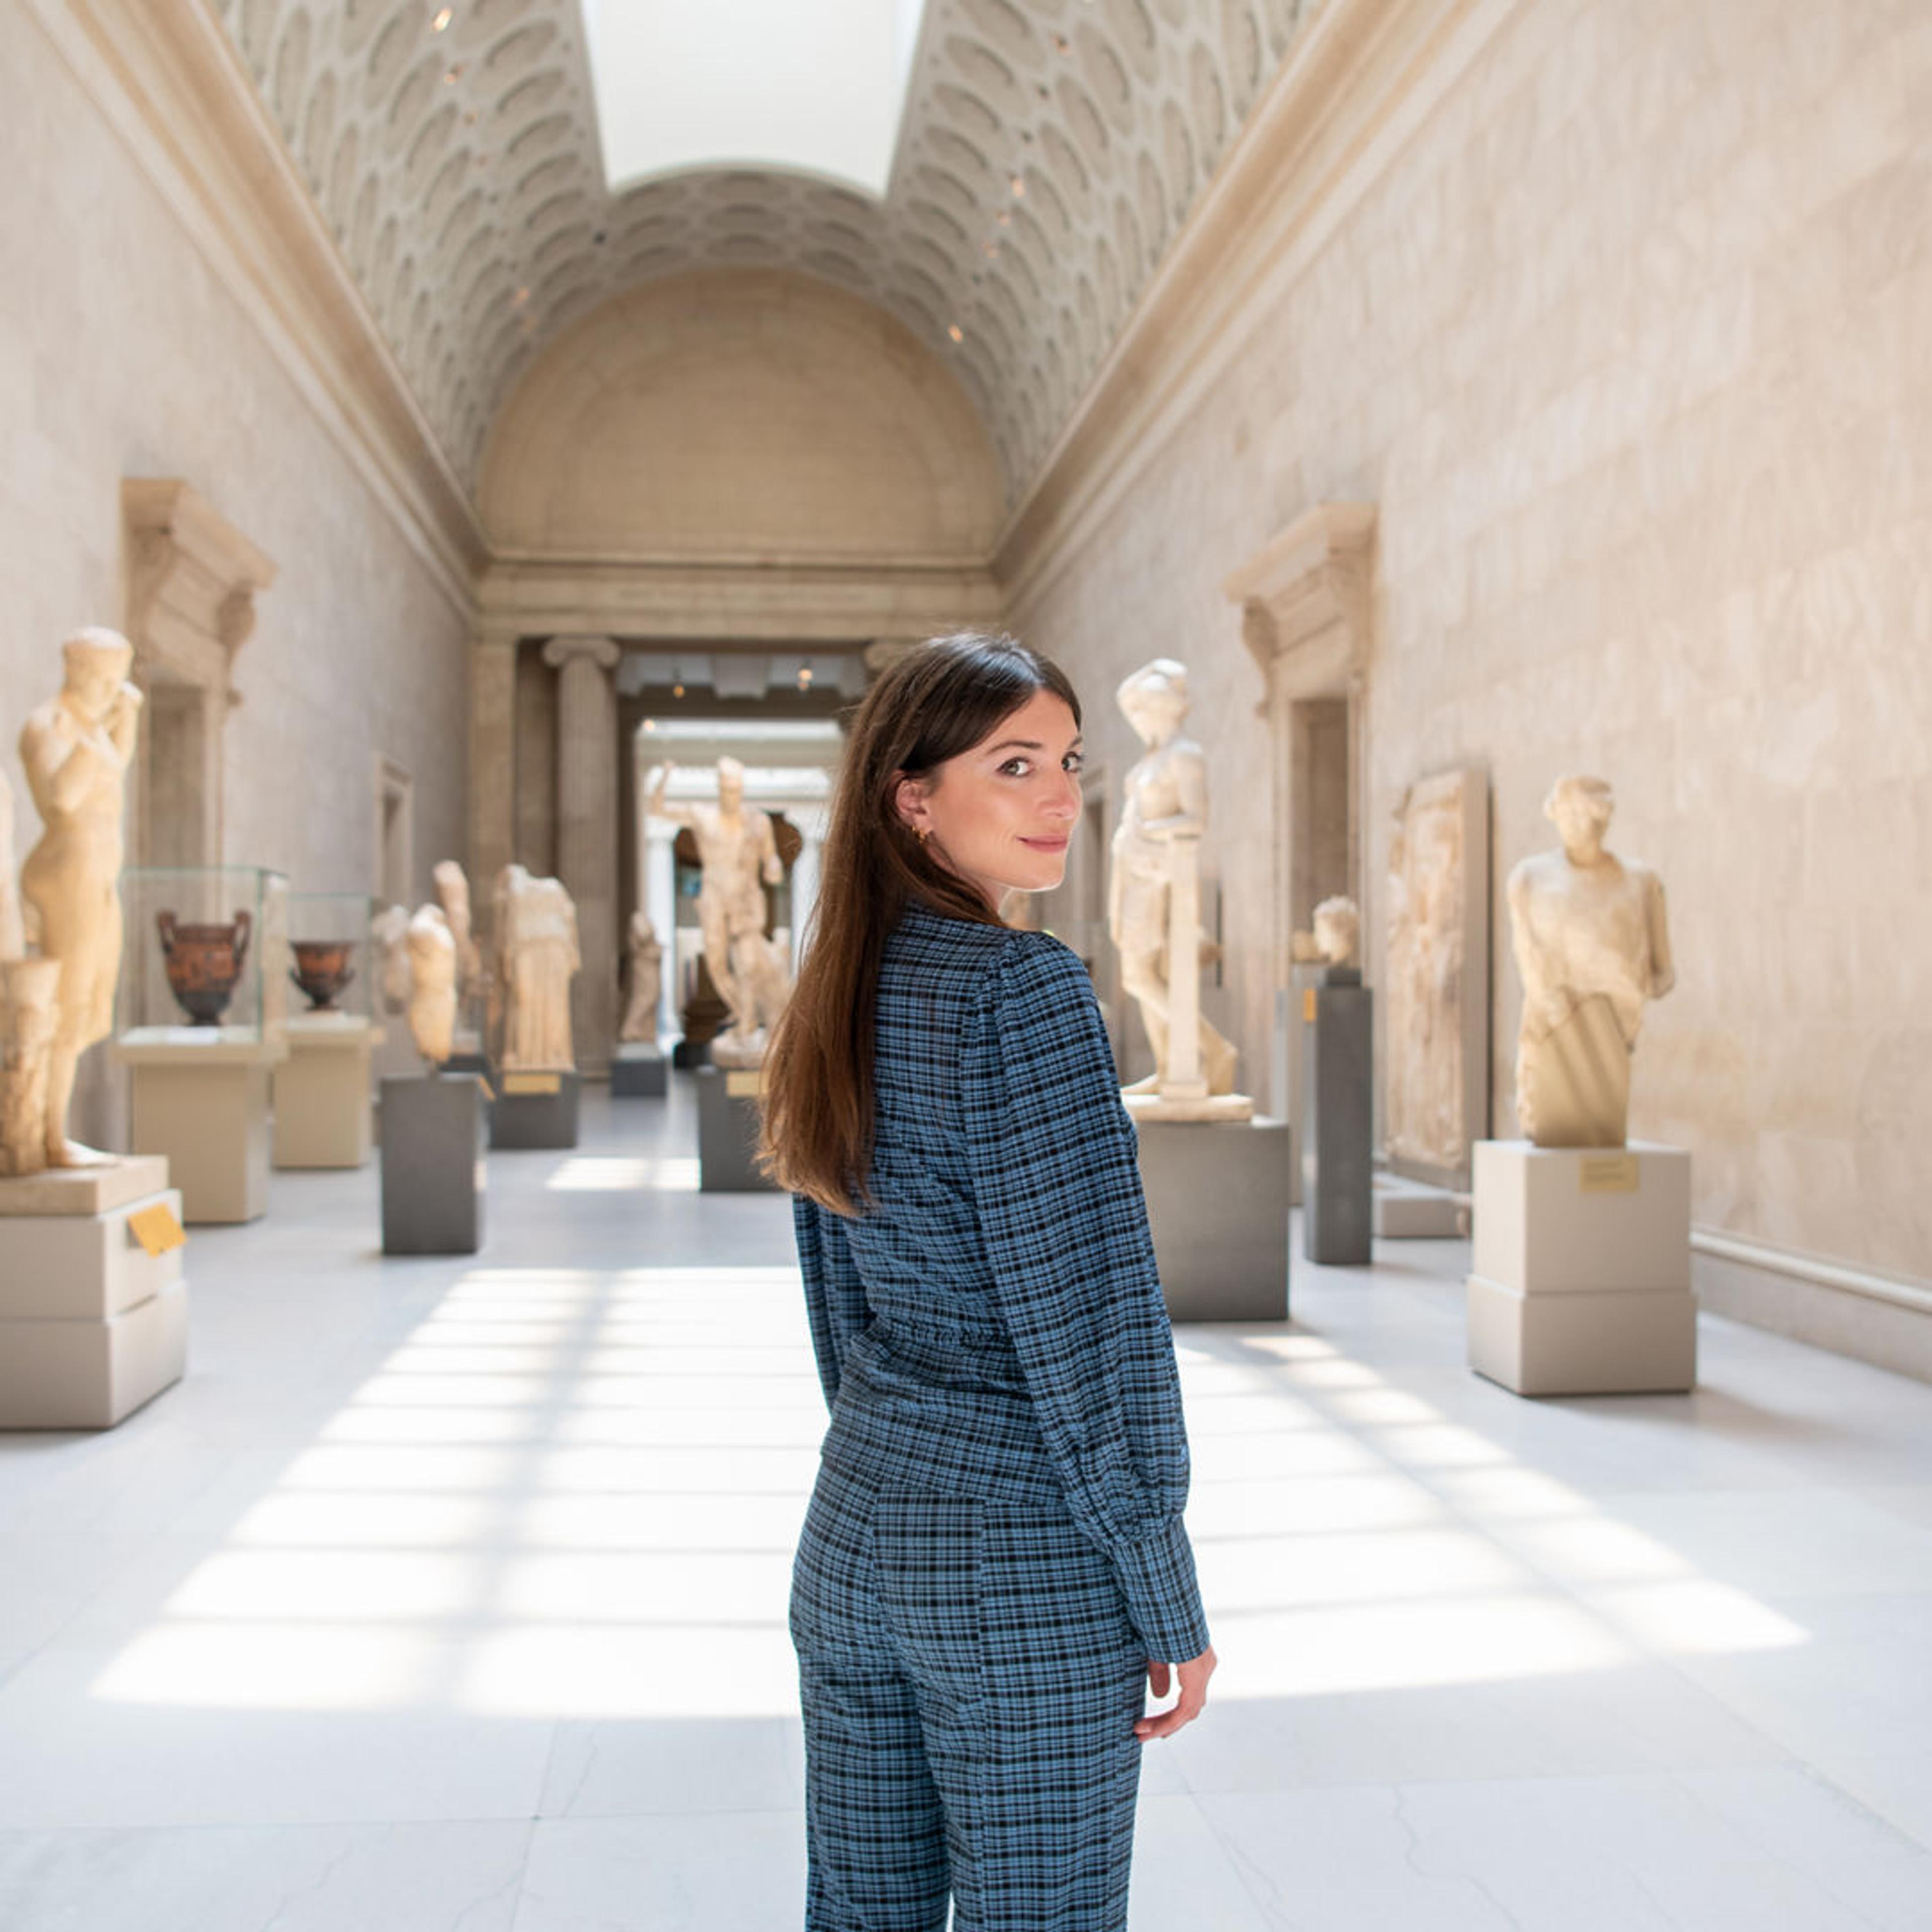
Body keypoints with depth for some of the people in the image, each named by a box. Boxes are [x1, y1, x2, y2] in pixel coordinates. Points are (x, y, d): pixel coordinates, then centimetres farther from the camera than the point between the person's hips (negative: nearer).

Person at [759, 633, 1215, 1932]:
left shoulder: (843, 994, 5)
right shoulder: (1026, 992, -18)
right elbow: (1092, 1324, -19)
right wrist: (1170, 1606, -9)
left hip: (852, 1541, 8)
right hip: (1029, 1576, -7)